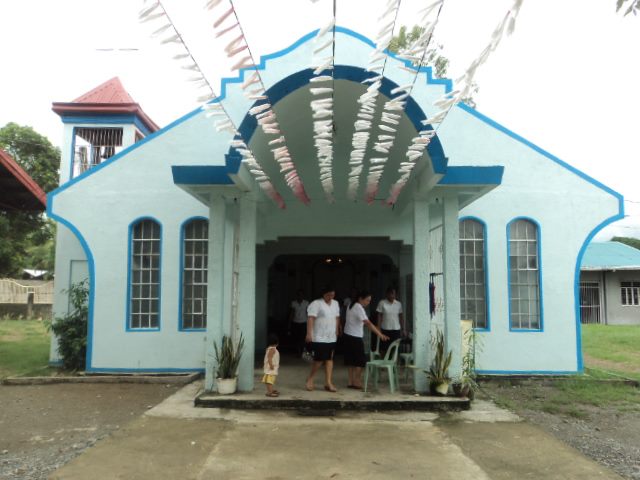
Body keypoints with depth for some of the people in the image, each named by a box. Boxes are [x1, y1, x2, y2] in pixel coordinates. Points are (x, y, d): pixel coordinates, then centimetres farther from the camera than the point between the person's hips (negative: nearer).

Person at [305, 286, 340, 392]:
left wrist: (337, 331, 17)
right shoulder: (316, 304, -12)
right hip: (319, 338, -7)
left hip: (331, 338, 7)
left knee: (329, 359, 6)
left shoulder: (335, 304, 11)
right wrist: (309, 334, -26)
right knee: (319, 360, -5)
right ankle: (310, 379, 15)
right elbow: (310, 319, -19)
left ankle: (328, 383, 10)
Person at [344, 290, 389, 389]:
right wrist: (379, 334, -29)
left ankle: (351, 382, 15)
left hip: (348, 336, 9)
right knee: (360, 360, -1)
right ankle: (357, 383, 2)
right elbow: (368, 323, -26)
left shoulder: (352, 306, 13)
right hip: (355, 338, -9)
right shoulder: (358, 308, -18)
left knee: (351, 360, 11)